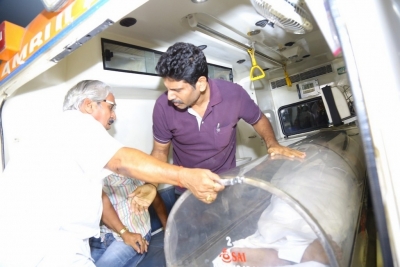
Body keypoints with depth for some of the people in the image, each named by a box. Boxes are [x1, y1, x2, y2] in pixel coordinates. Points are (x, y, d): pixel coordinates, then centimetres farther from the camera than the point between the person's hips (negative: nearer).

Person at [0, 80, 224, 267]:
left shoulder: (74, 133, 21)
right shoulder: (77, 122, -10)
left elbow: (97, 194, 19)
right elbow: (122, 162, -27)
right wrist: (185, 177, -35)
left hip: (53, 243, 10)